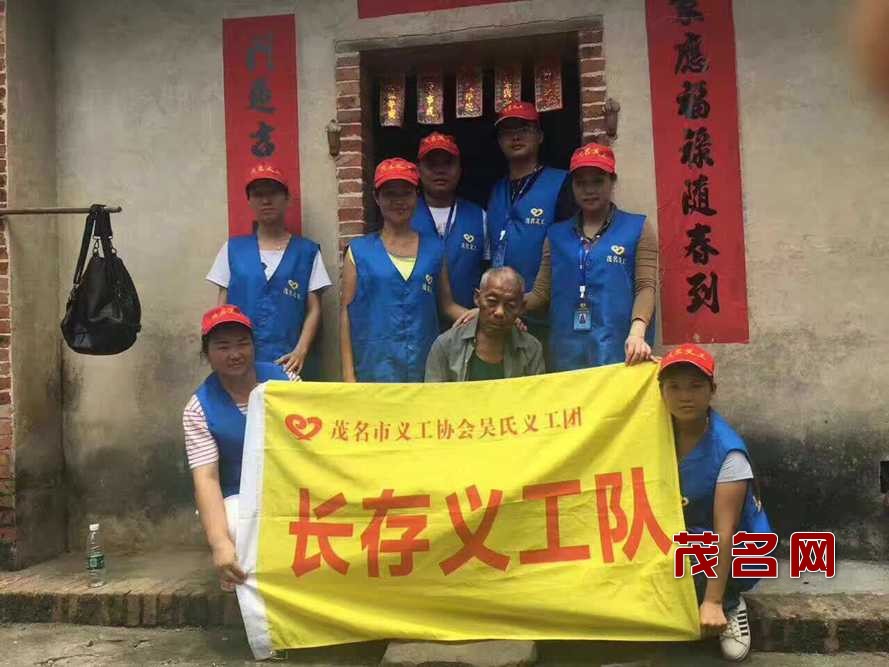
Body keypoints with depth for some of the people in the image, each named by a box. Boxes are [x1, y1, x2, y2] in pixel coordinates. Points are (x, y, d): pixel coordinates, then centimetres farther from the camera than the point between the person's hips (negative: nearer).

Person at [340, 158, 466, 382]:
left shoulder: (435, 248, 8)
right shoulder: (359, 250, 3)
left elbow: (447, 305, 12)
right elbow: (346, 311, 2)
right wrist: (348, 372, -3)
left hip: (425, 365, 2)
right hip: (375, 365, -1)